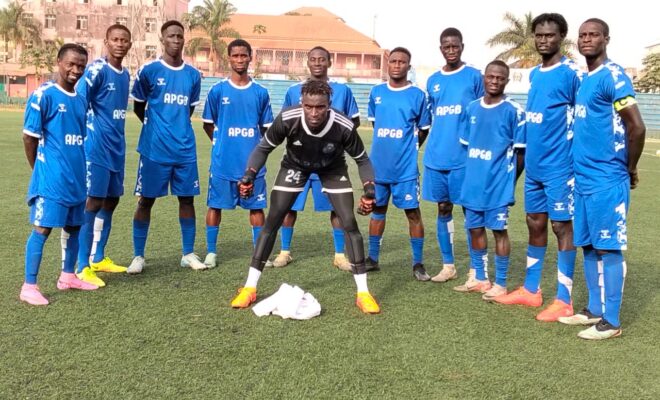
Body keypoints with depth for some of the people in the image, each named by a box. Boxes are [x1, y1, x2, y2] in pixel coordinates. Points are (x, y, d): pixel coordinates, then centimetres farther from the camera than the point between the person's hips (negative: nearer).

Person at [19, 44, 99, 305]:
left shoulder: (80, 99, 11)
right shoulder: (43, 95, -11)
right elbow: (29, 137, -9)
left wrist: (77, 168, 15)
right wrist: (41, 170, -1)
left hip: (77, 177, 7)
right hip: (51, 178, -7)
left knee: (73, 226, 15)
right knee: (42, 228, -6)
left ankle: (67, 276, 29)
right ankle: (29, 286, 1)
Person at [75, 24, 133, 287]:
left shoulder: (125, 74, 14)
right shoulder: (96, 70, -12)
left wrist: (116, 140, 17)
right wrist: (92, 133, -16)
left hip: (116, 149, 8)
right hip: (96, 148, -8)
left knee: (110, 201, 13)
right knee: (92, 203, -6)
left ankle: (98, 258, 26)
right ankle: (82, 267, 2)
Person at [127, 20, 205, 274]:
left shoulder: (193, 75, 8)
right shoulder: (149, 70, -4)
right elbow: (138, 107, 6)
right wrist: (156, 127, 12)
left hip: (185, 150, 4)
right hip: (154, 150, -3)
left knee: (187, 198, 8)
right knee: (146, 200, 2)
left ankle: (188, 254, 19)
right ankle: (138, 256, 12)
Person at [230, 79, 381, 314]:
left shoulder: (343, 126, -34)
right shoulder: (287, 119, -34)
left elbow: (362, 159, -15)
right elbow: (264, 147, -15)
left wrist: (369, 189, -29)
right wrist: (250, 175, -28)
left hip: (333, 169, 0)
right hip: (294, 166, 1)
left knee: (349, 224, -11)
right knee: (272, 221, -6)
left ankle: (363, 293, 1)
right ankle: (250, 288, 5)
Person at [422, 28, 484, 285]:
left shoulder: (474, 76, 0)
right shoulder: (433, 81, 12)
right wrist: (434, 147, 13)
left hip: (465, 156, -4)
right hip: (436, 157, 5)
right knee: (443, 209, 9)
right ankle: (448, 266, 20)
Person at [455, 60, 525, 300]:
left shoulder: (514, 111, -8)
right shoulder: (472, 109, 8)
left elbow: (521, 152, -5)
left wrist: (511, 179, -2)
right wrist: (471, 174, 12)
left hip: (498, 183, -5)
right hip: (473, 183, 5)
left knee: (498, 230, 2)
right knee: (475, 229, 12)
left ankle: (500, 284, 13)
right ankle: (480, 279, 27)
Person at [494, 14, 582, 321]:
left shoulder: (572, 73, -10)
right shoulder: (534, 74, 14)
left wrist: (578, 158, -13)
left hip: (559, 167, -8)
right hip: (534, 166, 8)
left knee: (562, 226, -1)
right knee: (535, 223, 14)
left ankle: (564, 300, 7)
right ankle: (531, 290, 25)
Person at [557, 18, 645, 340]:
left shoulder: (612, 75, -12)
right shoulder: (585, 80, 15)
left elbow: (636, 127, -16)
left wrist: (630, 170, -6)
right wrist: (581, 169, 17)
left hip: (606, 182, -9)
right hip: (584, 179, 9)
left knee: (608, 249, -2)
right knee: (589, 247, 13)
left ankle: (611, 321, 6)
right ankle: (595, 310, 25)